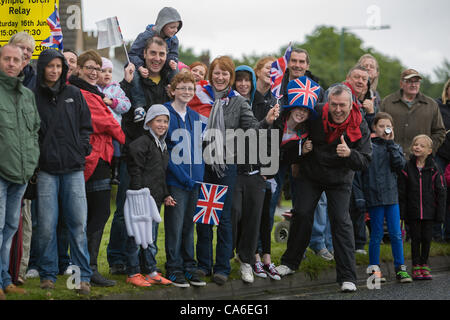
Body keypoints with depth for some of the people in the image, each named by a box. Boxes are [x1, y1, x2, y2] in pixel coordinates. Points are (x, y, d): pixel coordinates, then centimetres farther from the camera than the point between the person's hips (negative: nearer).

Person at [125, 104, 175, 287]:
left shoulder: (163, 145, 18)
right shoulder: (142, 143, -10)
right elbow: (135, 171, -14)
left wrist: (165, 195, 17)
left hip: (156, 199, 8)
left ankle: (150, 272, 19)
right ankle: (133, 273, 3)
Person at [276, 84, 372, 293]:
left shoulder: (360, 127, -18)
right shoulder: (316, 116, -18)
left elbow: (365, 161, -20)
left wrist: (349, 154, -38)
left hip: (340, 180, -1)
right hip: (311, 174, 1)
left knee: (341, 221, -11)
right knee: (302, 214, -2)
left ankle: (347, 277, -9)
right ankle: (290, 262, 19)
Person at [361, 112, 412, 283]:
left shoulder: (394, 146, 12)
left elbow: (400, 164, -5)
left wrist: (391, 143, -7)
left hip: (391, 195, 3)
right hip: (374, 196, -3)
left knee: (396, 234, 4)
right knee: (377, 234, 2)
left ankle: (400, 269, 10)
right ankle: (374, 269, 10)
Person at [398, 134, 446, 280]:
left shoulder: (434, 169, -1)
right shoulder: (407, 167, -1)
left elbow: (441, 192, 1)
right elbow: (401, 192, 1)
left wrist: (440, 213, -4)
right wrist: (402, 212, -4)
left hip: (429, 212, 0)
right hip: (413, 212, 0)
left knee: (427, 238, 6)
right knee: (415, 238, 4)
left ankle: (424, 265, 19)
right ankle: (416, 266, 14)